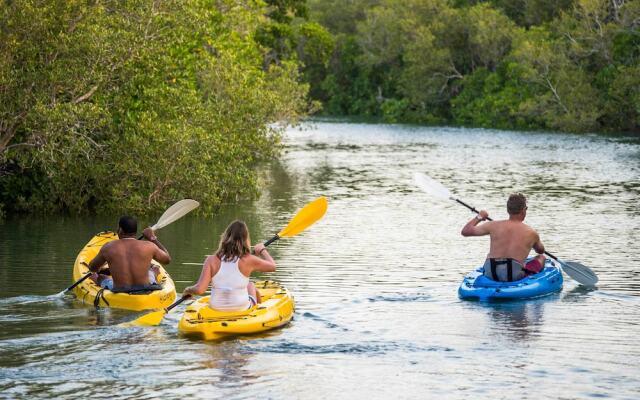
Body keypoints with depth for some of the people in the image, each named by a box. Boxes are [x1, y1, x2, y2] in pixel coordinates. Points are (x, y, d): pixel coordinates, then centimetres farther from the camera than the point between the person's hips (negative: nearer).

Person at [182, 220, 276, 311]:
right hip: (242, 309, -1)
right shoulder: (248, 260, -14)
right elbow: (272, 266, 3)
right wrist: (262, 250, 21)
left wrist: (188, 290, 4)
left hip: (216, 309, 1)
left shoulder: (212, 260, -13)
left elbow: (199, 290, -18)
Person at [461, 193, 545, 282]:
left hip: (490, 274, 3)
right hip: (514, 276, -3)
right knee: (541, 257, 22)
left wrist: (478, 217, 24)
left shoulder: (494, 226, 2)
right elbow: (541, 251, 24)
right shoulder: (531, 233, 2)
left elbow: (465, 231, 8)